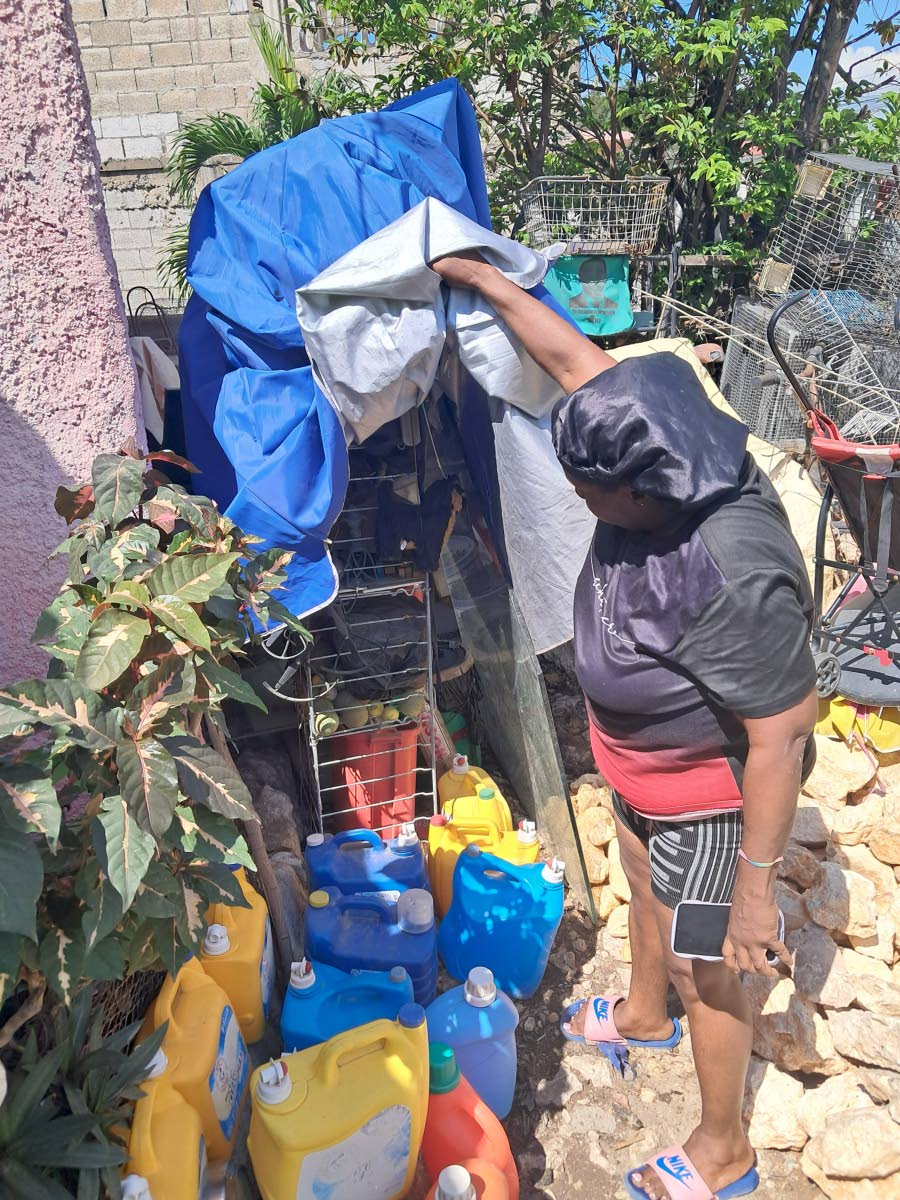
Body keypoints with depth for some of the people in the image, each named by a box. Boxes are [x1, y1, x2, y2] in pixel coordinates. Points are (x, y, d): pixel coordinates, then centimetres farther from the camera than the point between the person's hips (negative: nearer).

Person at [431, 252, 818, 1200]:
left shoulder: (736, 582, -39)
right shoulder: (668, 460, -17)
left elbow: (780, 741, -31)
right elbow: (576, 357, -4)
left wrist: (754, 889, -22)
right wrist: (481, 279, 3)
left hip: (708, 794, -8)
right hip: (640, 768, 8)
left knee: (701, 969, 14)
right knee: (645, 896, 31)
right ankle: (643, 1017, 62)